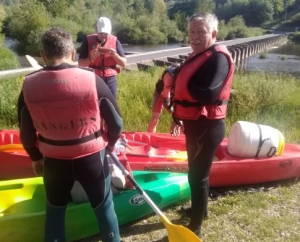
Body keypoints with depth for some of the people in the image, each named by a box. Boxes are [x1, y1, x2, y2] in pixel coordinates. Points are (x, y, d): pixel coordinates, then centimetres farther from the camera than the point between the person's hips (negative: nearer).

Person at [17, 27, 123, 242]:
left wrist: (36, 157, 18)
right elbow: (116, 123, -9)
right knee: (104, 207, 20)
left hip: (53, 161, 2)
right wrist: (109, 144, 11)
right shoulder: (92, 80, -17)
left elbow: (26, 132, 1)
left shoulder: (29, 85, -9)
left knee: (55, 210, 25)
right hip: (92, 157, -2)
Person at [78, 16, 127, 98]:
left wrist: (115, 55, -16)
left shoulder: (114, 41, 1)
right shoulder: (88, 40, -3)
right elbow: (80, 63, -2)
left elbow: (124, 63, 2)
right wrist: (91, 58, -21)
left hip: (110, 80, 2)